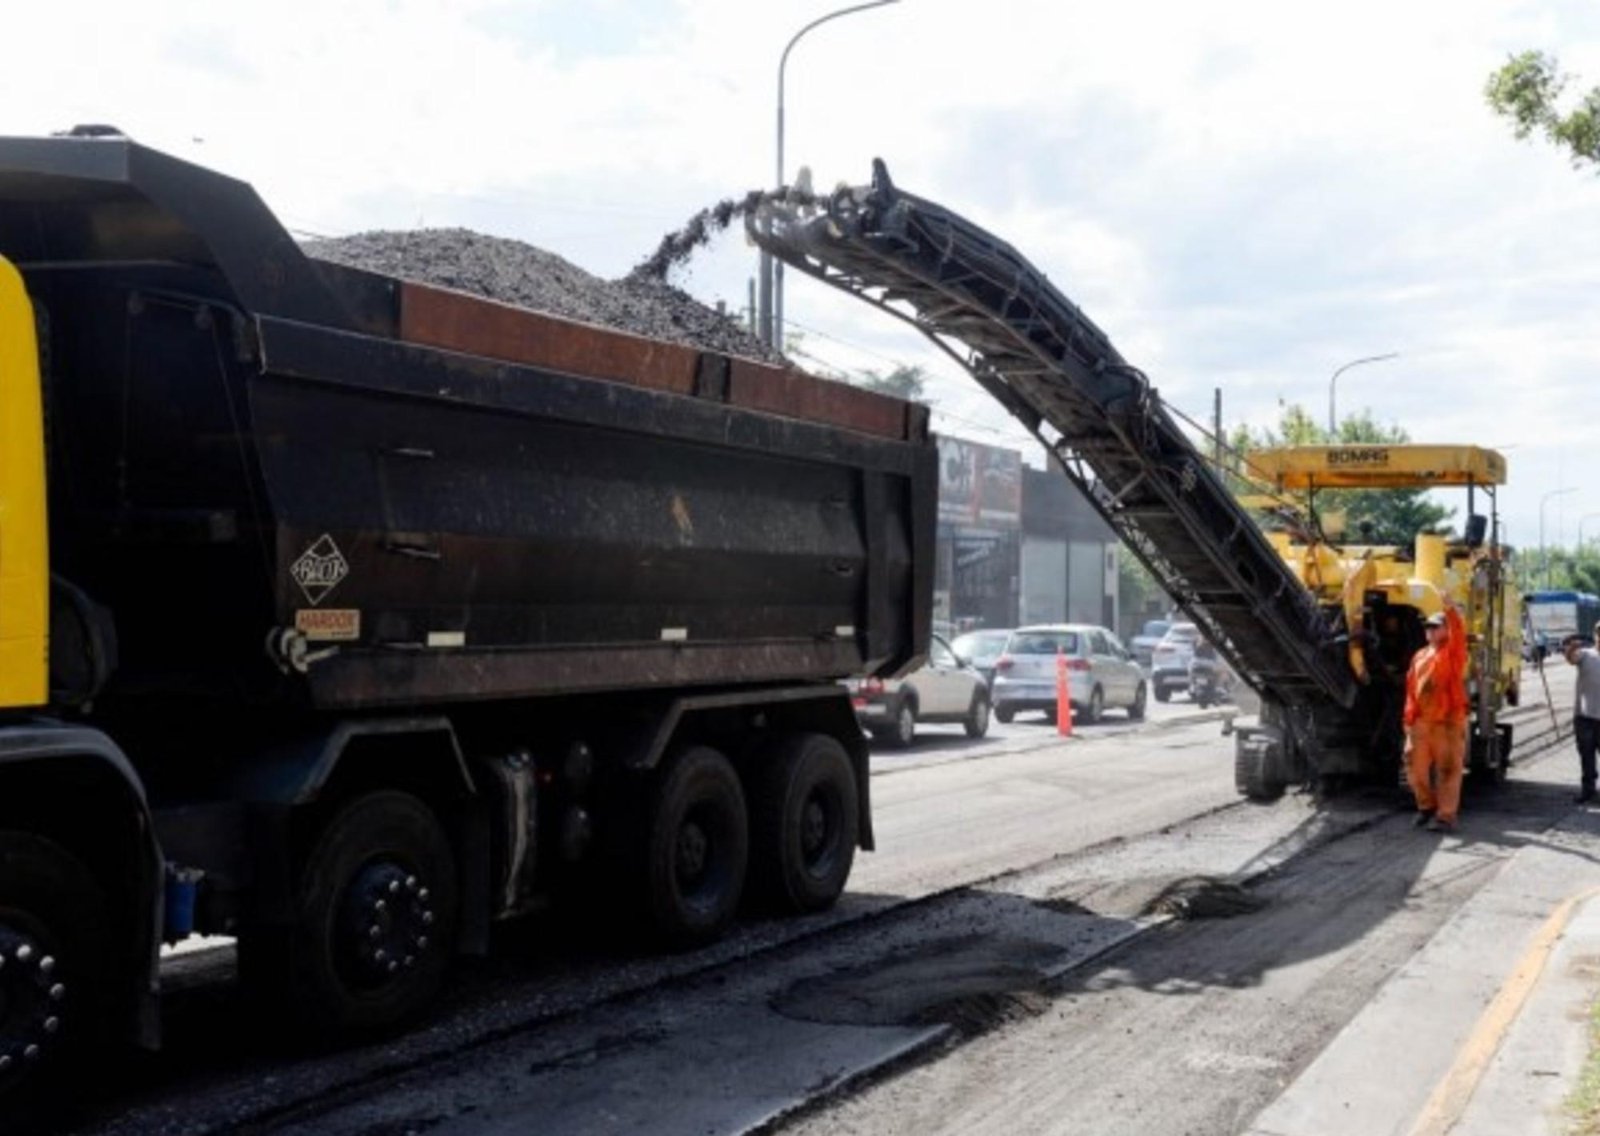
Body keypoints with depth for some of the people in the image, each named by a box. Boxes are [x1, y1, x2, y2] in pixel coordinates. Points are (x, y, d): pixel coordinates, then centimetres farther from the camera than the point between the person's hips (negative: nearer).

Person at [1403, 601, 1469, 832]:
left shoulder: (1453, 652, -1)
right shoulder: (1419, 657, 14)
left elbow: (1459, 633, -23)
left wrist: (1450, 609, -38)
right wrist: (1409, 719, 10)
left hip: (1448, 721, -5)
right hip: (1421, 722, 5)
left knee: (1448, 769, -1)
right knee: (1416, 767, 9)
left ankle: (1446, 815, 3)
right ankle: (1426, 806, 28)